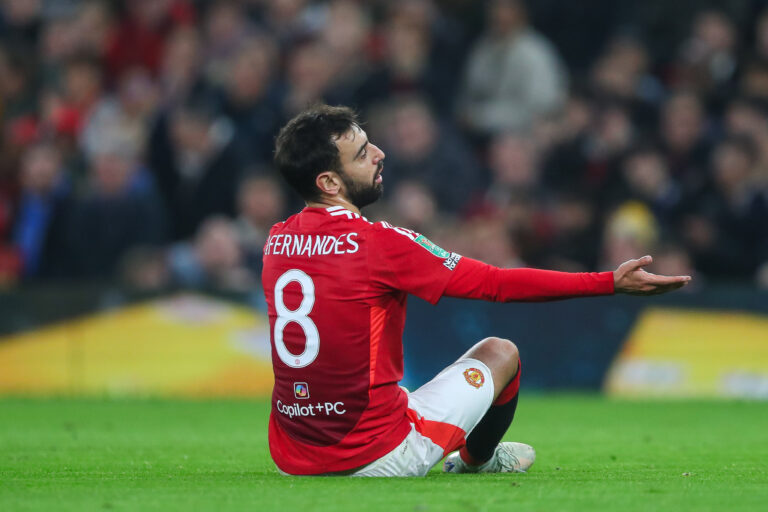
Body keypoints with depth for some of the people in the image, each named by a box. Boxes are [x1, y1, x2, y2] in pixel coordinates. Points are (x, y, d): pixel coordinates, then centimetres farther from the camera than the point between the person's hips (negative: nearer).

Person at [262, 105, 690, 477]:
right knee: (500, 354, 18)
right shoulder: (378, 243, -18)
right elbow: (498, 284, -14)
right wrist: (612, 283, -9)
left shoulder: (277, 240, 1)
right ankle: (474, 458, 45)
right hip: (376, 459, -6)